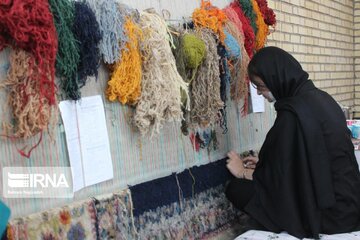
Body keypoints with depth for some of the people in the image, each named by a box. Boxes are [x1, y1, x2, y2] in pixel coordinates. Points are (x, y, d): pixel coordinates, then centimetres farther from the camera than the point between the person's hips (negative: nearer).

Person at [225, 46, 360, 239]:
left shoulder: (293, 113, -23)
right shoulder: (318, 97, 5)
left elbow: (280, 175, -17)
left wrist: (243, 172, 0)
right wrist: (263, 163, 18)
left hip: (326, 214, -9)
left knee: (239, 190, -6)